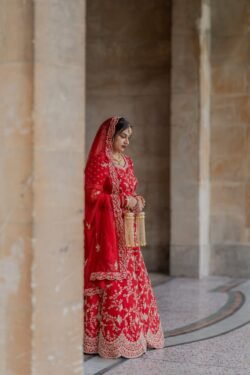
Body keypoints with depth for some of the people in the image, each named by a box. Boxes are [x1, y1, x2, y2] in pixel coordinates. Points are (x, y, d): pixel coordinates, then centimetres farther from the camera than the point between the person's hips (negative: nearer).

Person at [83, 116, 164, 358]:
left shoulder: (127, 162, 14)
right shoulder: (99, 161, -10)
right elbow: (93, 195, -15)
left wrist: (137, 201, 0)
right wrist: (123, 201, -17)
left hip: (126, 231, 8)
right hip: (107, 231, -8)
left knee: (131, 279, 11)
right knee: (111, 282, -6)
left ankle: (133, 333, 21)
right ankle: (110, 339, 1)